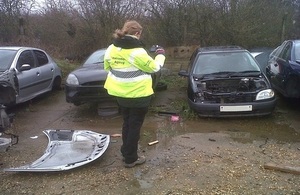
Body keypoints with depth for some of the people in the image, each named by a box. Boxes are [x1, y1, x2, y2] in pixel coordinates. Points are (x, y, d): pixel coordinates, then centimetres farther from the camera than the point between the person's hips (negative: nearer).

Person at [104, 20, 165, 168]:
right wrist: (160, 55, 9)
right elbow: (153, 67, -9)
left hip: (120, 93, 7)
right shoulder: (137, 51, -20)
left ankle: (126, 153, 32)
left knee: (127, 123, 21)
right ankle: (131, 159, 14)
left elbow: (107, 67, 14)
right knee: (134, 126, 5)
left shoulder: (111, 48, 1)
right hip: (138, 95, -7)